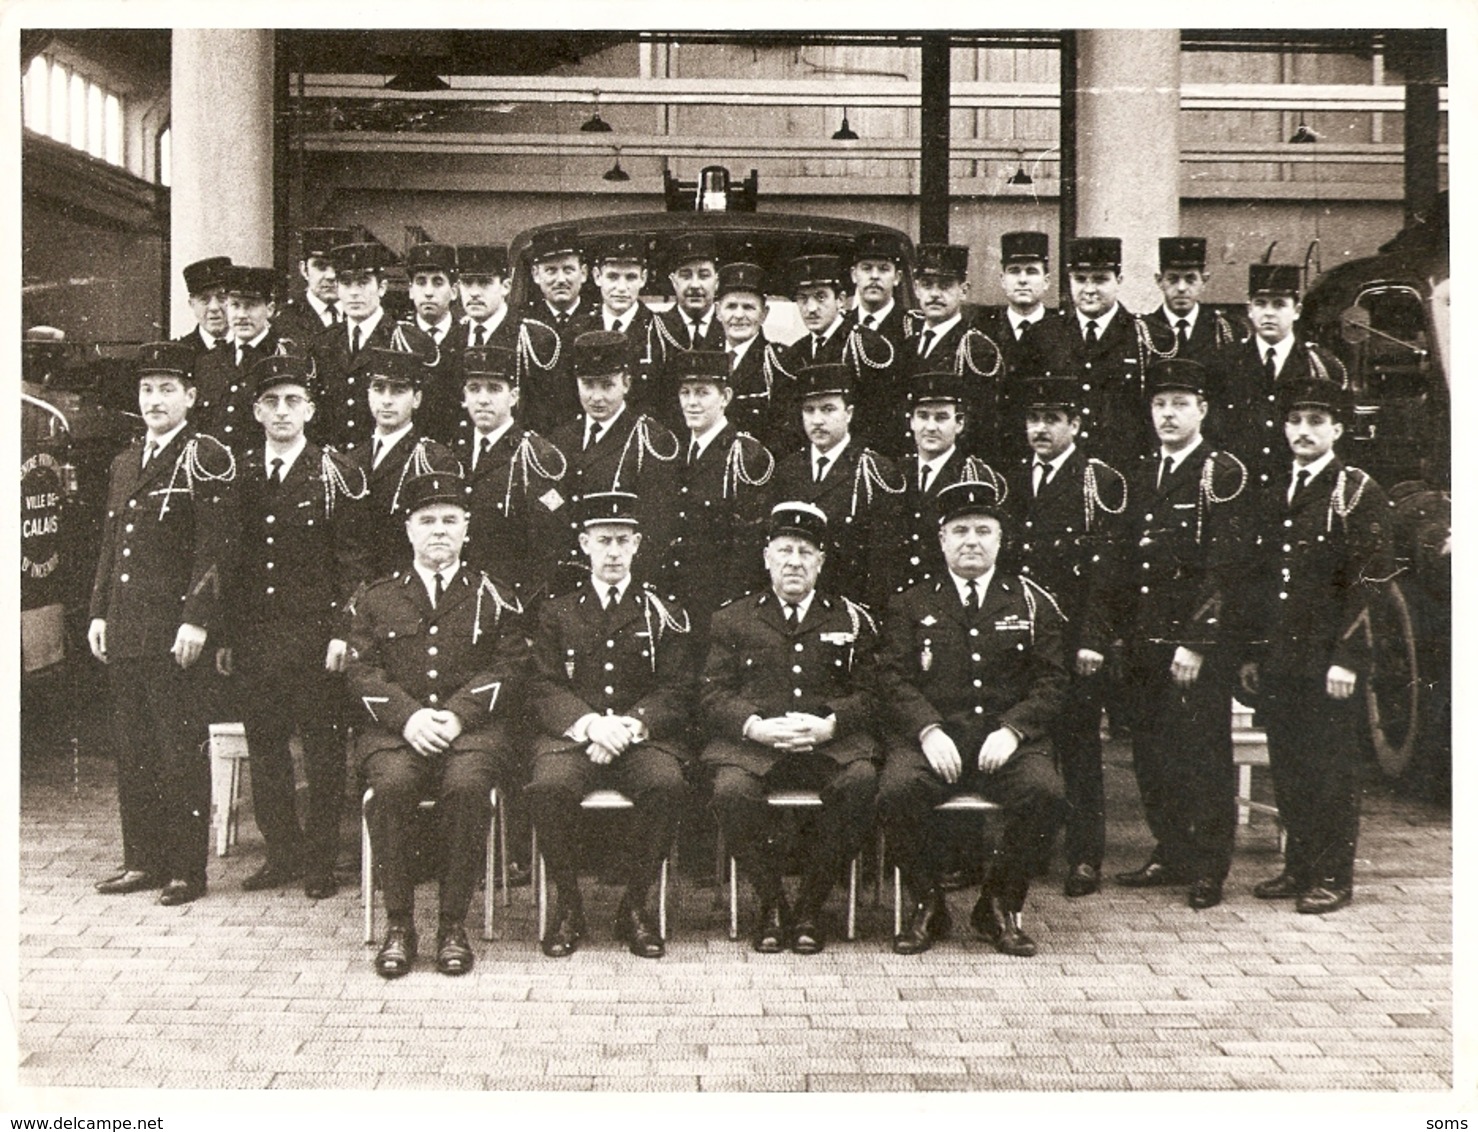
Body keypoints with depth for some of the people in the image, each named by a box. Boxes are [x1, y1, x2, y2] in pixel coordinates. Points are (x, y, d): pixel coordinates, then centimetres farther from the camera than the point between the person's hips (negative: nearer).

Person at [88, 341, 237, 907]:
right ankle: (143, 860, 21)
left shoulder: (206, 458, -5)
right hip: (126, 632, 7)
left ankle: (187, 870, 5)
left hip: (176, 632, -7)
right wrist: (99, 612, 14)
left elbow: (216, 547, -12)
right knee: (132, 749, 12)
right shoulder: (124, 462, 18)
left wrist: (197, 620, -17)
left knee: (182, 753, -2)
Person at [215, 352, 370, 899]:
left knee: (322, 750, 2)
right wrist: (225, 636, 9)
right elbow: (227, 560, 12)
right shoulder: (239, 473, 10)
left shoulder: (336, 474, -1)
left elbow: (354, 561, -3)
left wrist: (342, 632, -11)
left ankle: (320, 860, 12)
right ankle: (283, 853, 22)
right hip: (254, 637, 4)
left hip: (315, 635, -4)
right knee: (264, 746, 9)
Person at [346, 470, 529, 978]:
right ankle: (398, 923, -17)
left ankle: (454, 924, -19)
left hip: (472, 726, -1)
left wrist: (457, 715, -13)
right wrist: (408, 716, -13)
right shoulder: (375, 598, 16)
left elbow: (510, 669, 3)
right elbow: (362, 671, 6)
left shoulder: (493, 598, 14)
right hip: (395, 728, 1)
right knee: (391, 784, -32)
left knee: (466, 785, -33)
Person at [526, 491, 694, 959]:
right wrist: (589, 723, -16)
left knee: (666, 785, -33)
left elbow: (676, 692, 4)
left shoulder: (662, 615, 13)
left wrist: (630, 725, -15)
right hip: (572, 734, 0)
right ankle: (568, 907, -12)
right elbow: (546, 689, 4)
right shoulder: (558, 614, 14)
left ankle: (636, 906, -14)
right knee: (548, 787, -32)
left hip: (644, 737, 0)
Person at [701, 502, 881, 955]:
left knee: (861, 780, -32)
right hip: (752, 741, 0)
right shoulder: (732, 619, 15)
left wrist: (829, 724, -11)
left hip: (829, 742, 1)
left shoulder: (851, 620, 17)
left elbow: (868, 694, 9)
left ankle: (810, 907, -15)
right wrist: (755, 726, -13)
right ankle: (771, 904, -10)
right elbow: (713, 692, 7)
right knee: (732, 790, -33)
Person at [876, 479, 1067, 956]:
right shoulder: (911, 605, 13)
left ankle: (999, 905, -7)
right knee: (896, 791, -31)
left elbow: (1051, 680, 7)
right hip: (933, 737, 0)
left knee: (1044, 791, -30)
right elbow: (894, 679, 3)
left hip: (1007, 739, 1)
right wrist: (929, 731, -15)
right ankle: (927, 904, -7)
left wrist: (1012, 730, -10)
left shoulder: (1032, 603, 14)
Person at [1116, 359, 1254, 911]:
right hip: (1145, 640, 6)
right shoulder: (1140, 476, 14)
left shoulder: (1224, 475, -6)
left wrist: (1196, 642, -17)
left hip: (1202, 642, -6)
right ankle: (1170, 855, 24)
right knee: (1152, 755, 11)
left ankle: (1209, 869, 9)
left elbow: (1225, 568, -12)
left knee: (1203, 755, -1)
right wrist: (1124, 635, 10)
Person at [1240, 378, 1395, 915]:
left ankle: (1333, 877, 11)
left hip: (1328, 663, -6)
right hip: (1278, 661, 6)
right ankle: (1298, 868, 22)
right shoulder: (1274, 492, 14)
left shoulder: (1358, 494, -4)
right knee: (1287, 769, 11)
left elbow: (1370, 581, -9)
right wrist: (1253, 653, 12)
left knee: (1332, 770, 1)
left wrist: (1345, 658, -15)